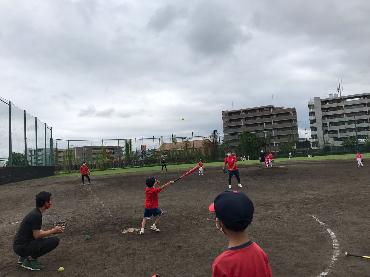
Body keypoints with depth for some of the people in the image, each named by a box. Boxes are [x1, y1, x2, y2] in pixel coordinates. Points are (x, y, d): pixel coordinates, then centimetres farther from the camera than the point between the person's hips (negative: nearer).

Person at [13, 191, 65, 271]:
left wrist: (53, 230, 11)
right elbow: (36, 235, -19)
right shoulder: (36, 215, -20)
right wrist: (53, 231, -8)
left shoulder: (35, 212, 10)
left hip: (19, 245, 10)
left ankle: (24, 257, 17)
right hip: (22, 247, -10)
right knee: (55, 240, -16)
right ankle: (30, 259, -6)